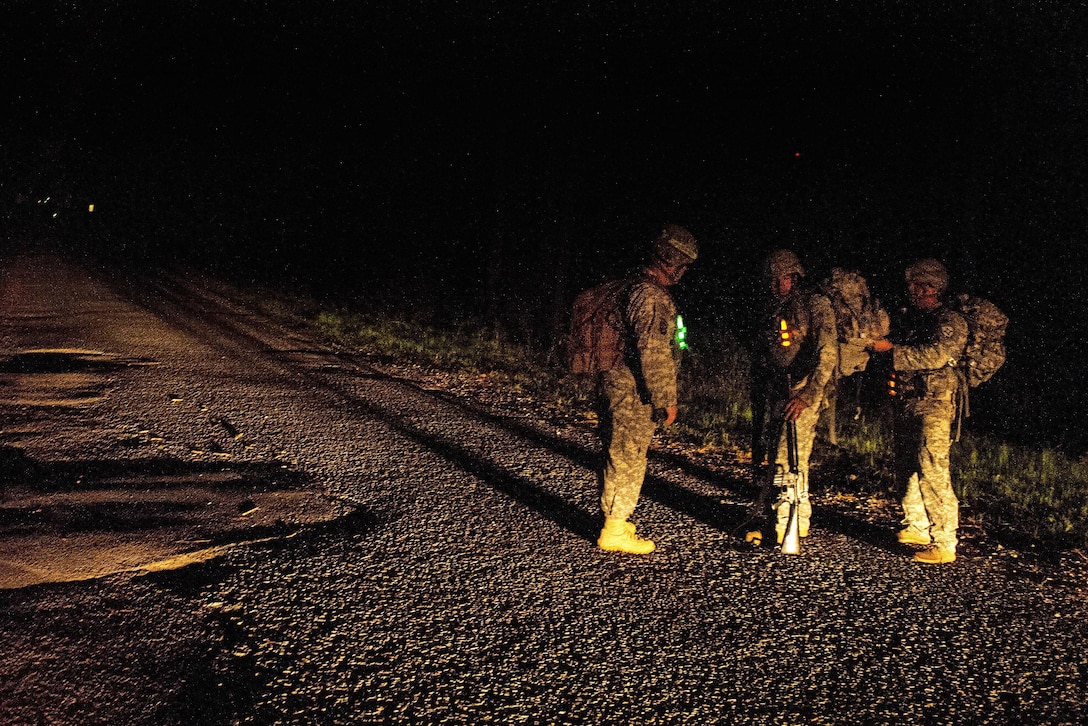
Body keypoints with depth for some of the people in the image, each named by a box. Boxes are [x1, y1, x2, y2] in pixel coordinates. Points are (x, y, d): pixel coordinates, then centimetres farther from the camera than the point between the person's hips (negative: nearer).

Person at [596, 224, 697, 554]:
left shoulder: (633, 288, 12)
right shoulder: (652, 297, -19)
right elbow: (654, 354, -24)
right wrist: (666, 400, -18)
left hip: (616, 385, 10)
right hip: (635, 392, -10)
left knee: (618, 455, 17)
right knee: (627, 459, -2)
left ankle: (613, 519, 29)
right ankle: (614, 532, 6)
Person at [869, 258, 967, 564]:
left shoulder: (951, 321, -5)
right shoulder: (910, 318, 18)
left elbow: (936, 355, -20)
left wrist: (891, 349, -17)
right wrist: (893, 378, 10)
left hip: (934, 404, -8)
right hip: (906, 401, 8)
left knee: (932, 469, -15)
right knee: (906, 467, 13)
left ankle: (944, 544, -13)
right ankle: (918, 527, 28)